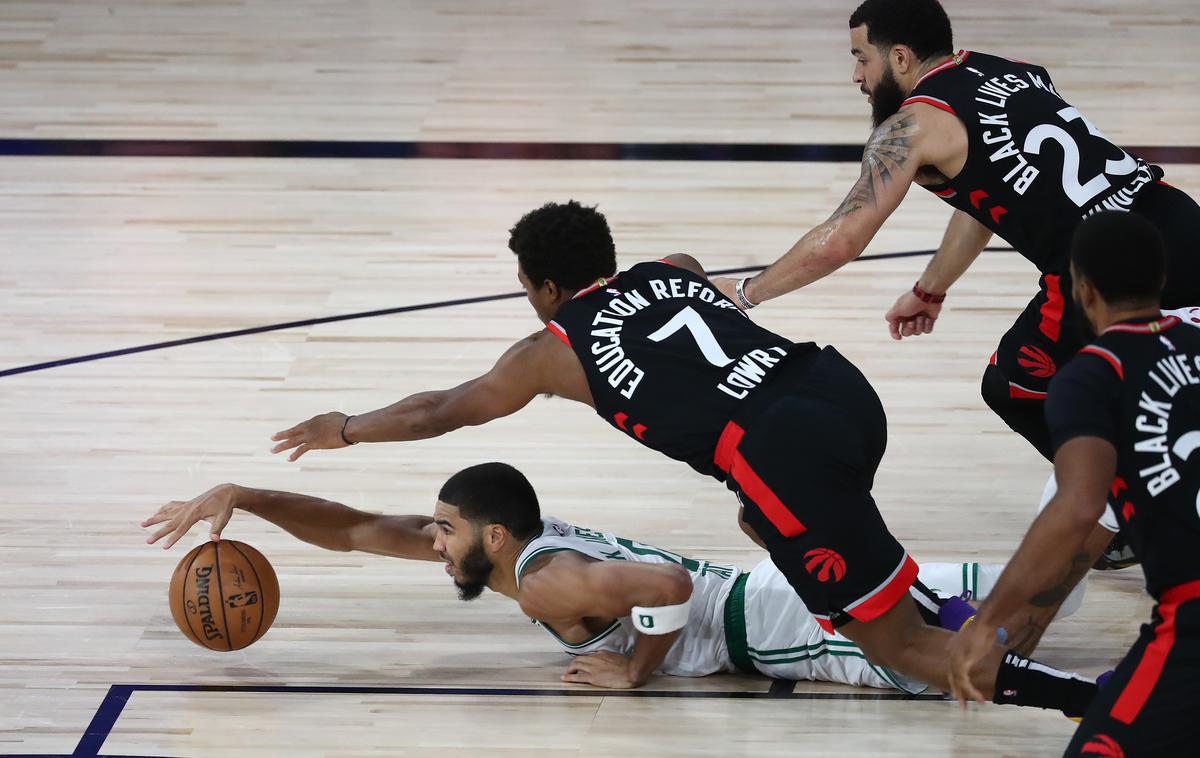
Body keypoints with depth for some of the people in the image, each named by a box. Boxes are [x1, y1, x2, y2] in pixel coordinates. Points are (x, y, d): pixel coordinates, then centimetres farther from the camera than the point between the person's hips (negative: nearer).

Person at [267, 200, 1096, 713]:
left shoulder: (552, 349, 17)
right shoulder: (678, 268, 28)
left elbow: (439, 411, 31)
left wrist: (344, 429, 46)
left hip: (786, 449, -7)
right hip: (841, 384, 7)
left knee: (899, 647, 1)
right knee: (768, 526, 39)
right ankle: (934, 608, 29)